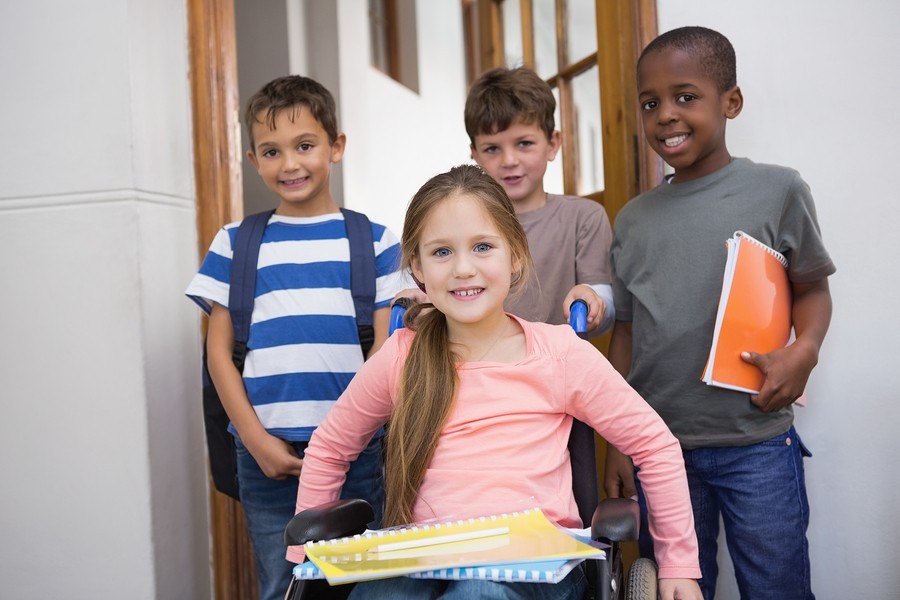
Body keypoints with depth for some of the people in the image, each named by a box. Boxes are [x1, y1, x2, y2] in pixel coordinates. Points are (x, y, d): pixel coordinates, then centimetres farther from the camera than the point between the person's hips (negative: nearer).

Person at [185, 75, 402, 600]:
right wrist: (256, 439, -3)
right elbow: (219, 350, 6)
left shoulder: (373, 240, 5)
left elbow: (387, 348, 3)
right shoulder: (236, 244, 7)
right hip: (266, 451, 1)